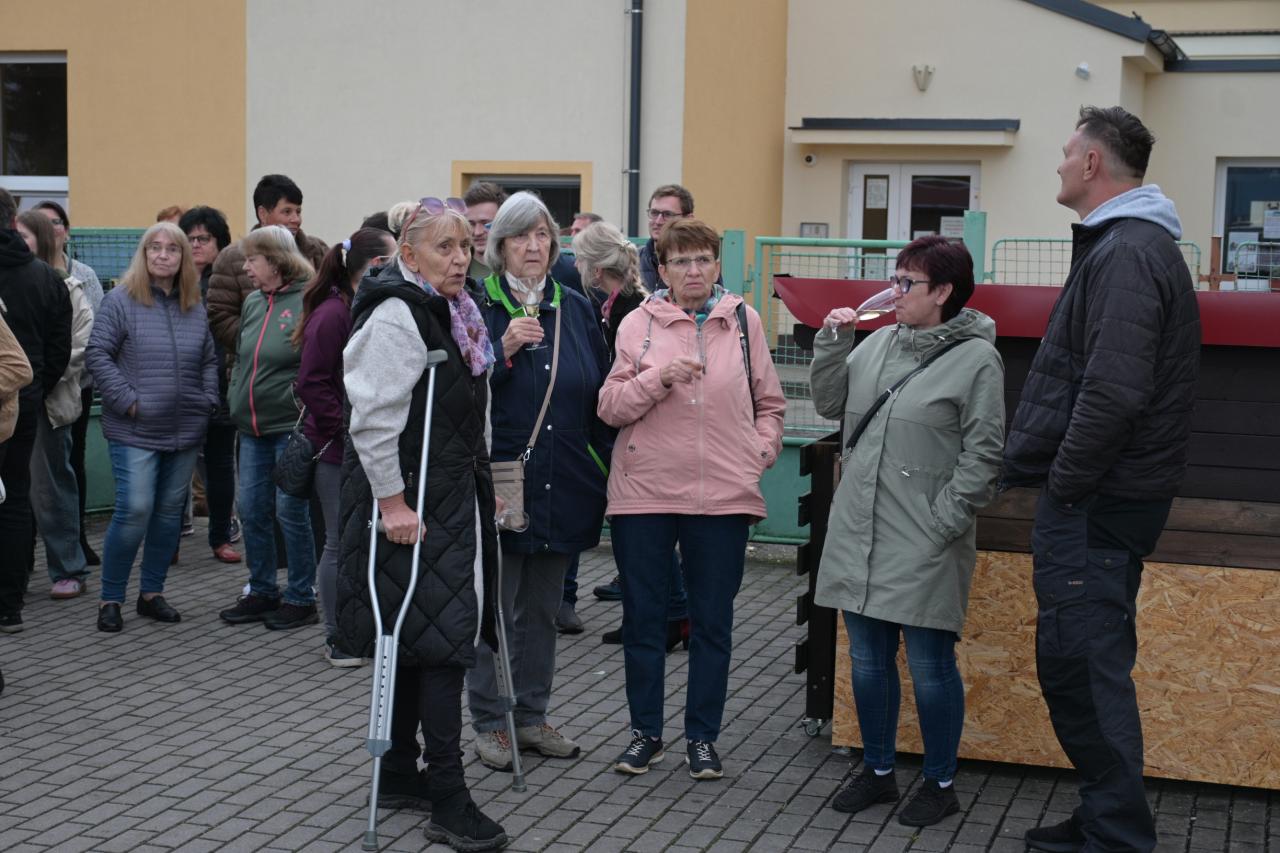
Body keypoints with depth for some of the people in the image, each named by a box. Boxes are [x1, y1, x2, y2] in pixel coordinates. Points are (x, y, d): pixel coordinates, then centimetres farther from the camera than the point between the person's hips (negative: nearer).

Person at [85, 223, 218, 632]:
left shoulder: (195, 307, 11)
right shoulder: (121, 300, -5)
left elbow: (209, 360, 17)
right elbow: (97, 354, -8)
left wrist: (208, 400, 3)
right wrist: (127, 400, -13)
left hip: (186, 430, 5)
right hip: (135, 431, -5)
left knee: (170, 512, 10)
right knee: (134, 510, -11)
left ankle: (152, 593, 22)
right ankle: (111, 599, 2)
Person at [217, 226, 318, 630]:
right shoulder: (253, 303, 12)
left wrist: (298, 402, -16)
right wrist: (236, 401, 16)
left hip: (291, 426, -7)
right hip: (252, 428, 8)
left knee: (291, 511, -1)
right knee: (252, 511, 11)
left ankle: (301, 598, 11)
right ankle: (262, 592, 24)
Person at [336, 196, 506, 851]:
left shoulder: (453, 312, 14)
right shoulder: (396, 316, -16)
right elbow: (373, 418, -22)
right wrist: (393, 502, -24)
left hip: (449, 498, 10)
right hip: (408, 505, -10)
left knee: (419, 641, 14)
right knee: (440, 640, -10)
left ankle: (400, 774, 25)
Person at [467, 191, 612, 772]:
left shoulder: (575, 308, 9)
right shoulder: (478, 306, -4)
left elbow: (598, 394, 12)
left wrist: (610, 465, 6)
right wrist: (503, 350, -22)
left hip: (561, 485, 5)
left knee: (542, 609, 14)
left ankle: (532, 716, 25)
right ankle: (489, 723, 14)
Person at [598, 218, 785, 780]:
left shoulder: (743, 321, 7)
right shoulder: (638, 323, 2)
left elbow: (769, 404, 15)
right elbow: (610, 407, -3)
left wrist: (759, 454, 0)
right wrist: (661, 377, -16)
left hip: (722, 495, 1)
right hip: (645, 492, 0)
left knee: (713, 622, 8)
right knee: (643, 617, 8)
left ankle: (702, 737, 20)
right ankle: (646, 731, 23)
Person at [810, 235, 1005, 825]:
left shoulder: (976, 359, -9)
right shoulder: (878, 343, 9)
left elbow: (982, 455, -10)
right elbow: (830, 405, 14)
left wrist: (944, 521, -13)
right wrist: (832, 343, 2)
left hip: (923, 544, -6)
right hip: (858, 531, 6)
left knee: (929, 665, 2)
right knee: (867, 659, 14)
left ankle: (940, 783, 19)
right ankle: (878, 771, 29)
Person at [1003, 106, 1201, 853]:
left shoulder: (1127, 254, -17)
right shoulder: (1131, 244, 17)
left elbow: (1114, 391, -27)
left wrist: (1064, 482, -18)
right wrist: (1061, 479, 16)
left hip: (1096, 504, -11)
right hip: (1107, 496, 11)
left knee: (1084, 666, -6)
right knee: (1086, 664, 16)